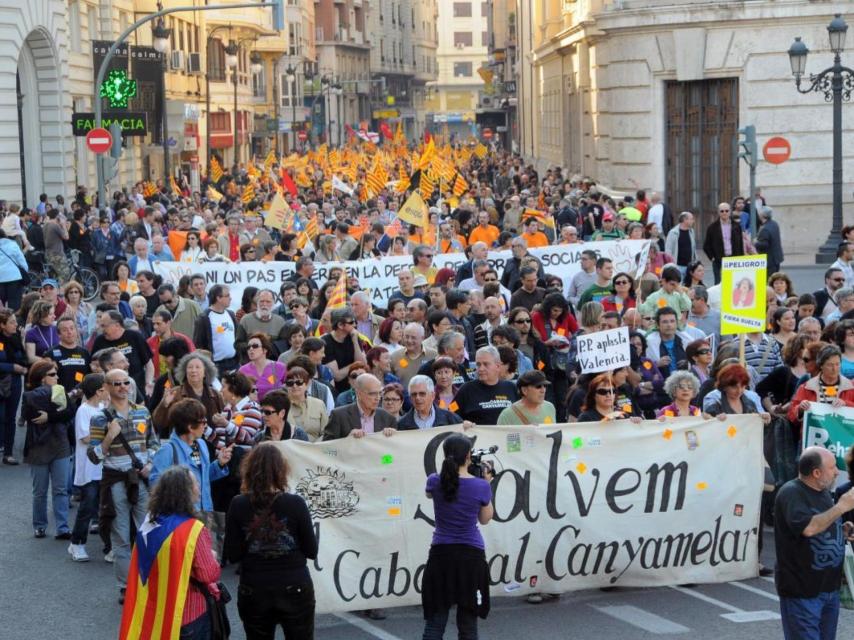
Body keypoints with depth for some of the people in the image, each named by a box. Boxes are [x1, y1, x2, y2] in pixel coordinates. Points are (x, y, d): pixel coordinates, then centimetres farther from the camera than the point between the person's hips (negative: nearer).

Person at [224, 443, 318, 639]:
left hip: (253, 592, 1)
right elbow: (311, 551, -4)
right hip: (294, 589, -1)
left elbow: (232, 555, -5)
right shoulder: (295, 503, -11)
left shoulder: (238, 505, -8)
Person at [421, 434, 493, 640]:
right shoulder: (481, 486, -9)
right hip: (471, 555, -1)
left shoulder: (435, 481, -5)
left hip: (441, 554, 1)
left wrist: (452, 469, 19)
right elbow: (485, 519, 7)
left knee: (434, 623, 3)